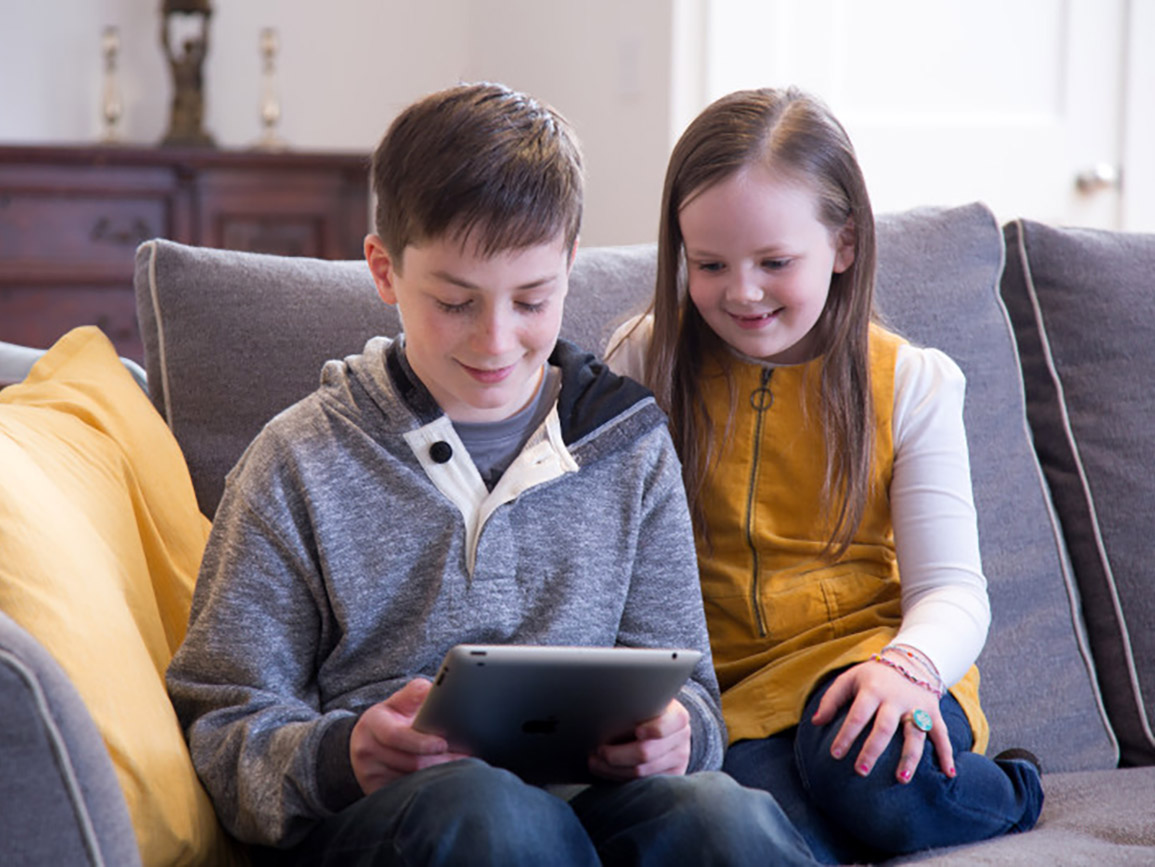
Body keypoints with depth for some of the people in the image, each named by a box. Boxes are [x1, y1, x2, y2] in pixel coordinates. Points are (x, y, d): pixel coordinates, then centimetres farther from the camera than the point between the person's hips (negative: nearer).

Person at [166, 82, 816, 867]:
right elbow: (222, 727, 4)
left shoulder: (629, 445, 14)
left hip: (581, 798, 2)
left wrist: (673, 732, -9)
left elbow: (683, 681, 17)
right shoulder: (303, 463, 6)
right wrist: (338, 758, -19)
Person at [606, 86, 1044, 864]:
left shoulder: (910, 383, 3)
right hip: (729, 690, 0)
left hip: (861, 656, 0)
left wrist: (908, 663, -25)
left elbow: (950, 587, -1)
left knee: (860, 772, -36)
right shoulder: (646, 364, 4)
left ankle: (1003, 793, -3)